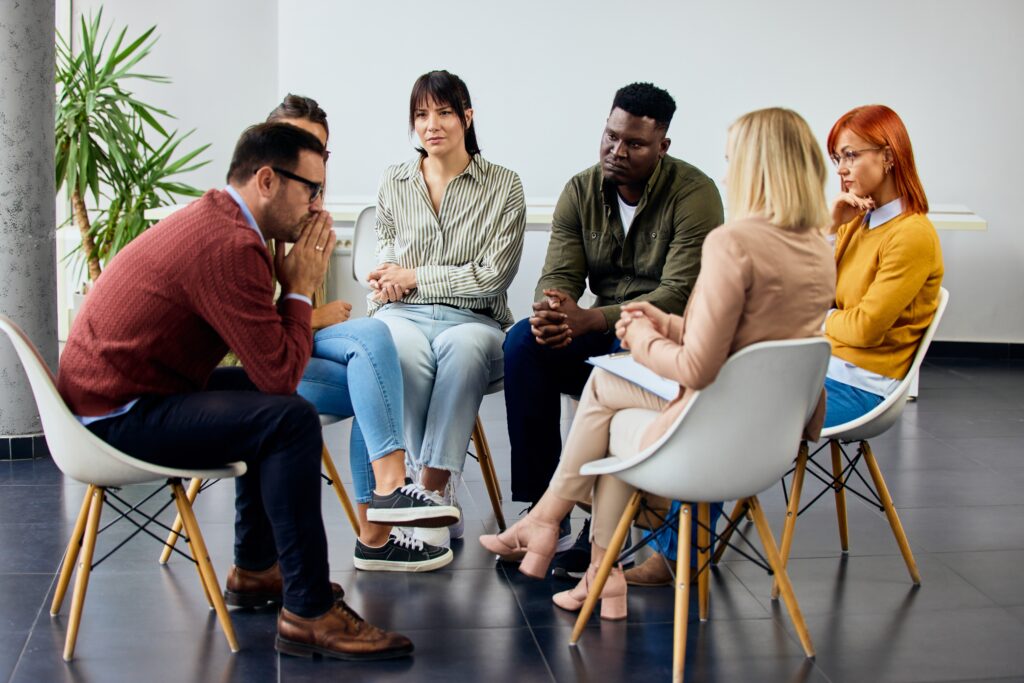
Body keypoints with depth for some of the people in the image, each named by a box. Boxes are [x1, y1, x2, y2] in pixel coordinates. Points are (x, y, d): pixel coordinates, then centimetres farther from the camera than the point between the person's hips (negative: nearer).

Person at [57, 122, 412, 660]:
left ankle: (255, 569, 29)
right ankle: (308, 614, -18)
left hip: (106, 390, 11)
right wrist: (299, 288, -10)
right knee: (290, 419, -23)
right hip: (119, 419, -11)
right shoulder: (229, 245, -22)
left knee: (269, 401, 23)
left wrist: (297, 300, 0)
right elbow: (280, 372, -22)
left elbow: (265, 345, 15)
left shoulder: (211, 219, 12)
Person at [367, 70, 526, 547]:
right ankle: (442, 497, -32)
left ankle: (430, 487, -37)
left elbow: (493, 276, -1)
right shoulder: (393, 183, 16)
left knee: (462, 346, -39)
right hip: (404, 316, 2)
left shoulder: (503, 186, 6)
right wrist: (387, 287, 1)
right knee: (404, 352, -36)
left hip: (473, 321, -1)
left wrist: (415, 277, -2)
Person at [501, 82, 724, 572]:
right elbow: (559, 275, -4)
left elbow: (679, 294, -22)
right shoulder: (581, 191, 3)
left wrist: (589, 319, -34)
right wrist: (553, 311, -30)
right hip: (605, 333, 5)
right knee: (524, 341, -22)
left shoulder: (694, 193, -14)